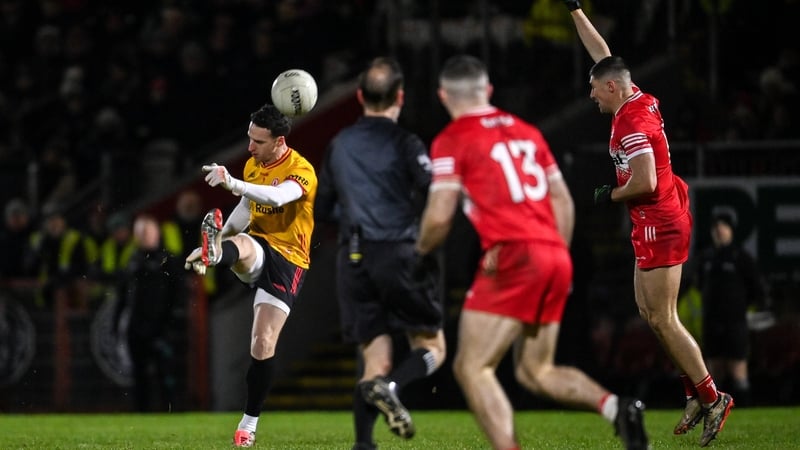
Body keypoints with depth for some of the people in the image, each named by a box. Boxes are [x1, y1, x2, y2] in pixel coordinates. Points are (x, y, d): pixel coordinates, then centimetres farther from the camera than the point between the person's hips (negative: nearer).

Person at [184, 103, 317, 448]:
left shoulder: (301, 171, -15)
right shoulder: (252, 165, 8)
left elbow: (278, 197, -37)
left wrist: (232, 184, -53)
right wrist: (223, 234, 6)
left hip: (287, 259, -4)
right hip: (258, 245, 4)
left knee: (263, 344, -10)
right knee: (240, 245, -36)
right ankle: (214, 250, -75)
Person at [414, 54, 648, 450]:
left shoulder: (452, 140, 0)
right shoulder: (526, 131, 19)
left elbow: (439, 217, -6)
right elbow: (564, 203, 20)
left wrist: (420, 251, 15)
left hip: (513, 257, -7)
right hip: (555, 256, 7)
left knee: (472, 369, -3)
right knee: (536, 371, 16)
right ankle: (614, 406, -7)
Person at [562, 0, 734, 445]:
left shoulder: (632, 124, -20)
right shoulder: (639, 99, 7)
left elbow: (644, 182, -27)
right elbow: (603, 54, 20)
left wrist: (611, 195, -8)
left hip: (659, 225, -10)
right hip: (662, 221, 10)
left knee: (663, 320, -6)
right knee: (649, 311, 13)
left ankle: (711, 399, -3)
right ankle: (696, 392, 13)